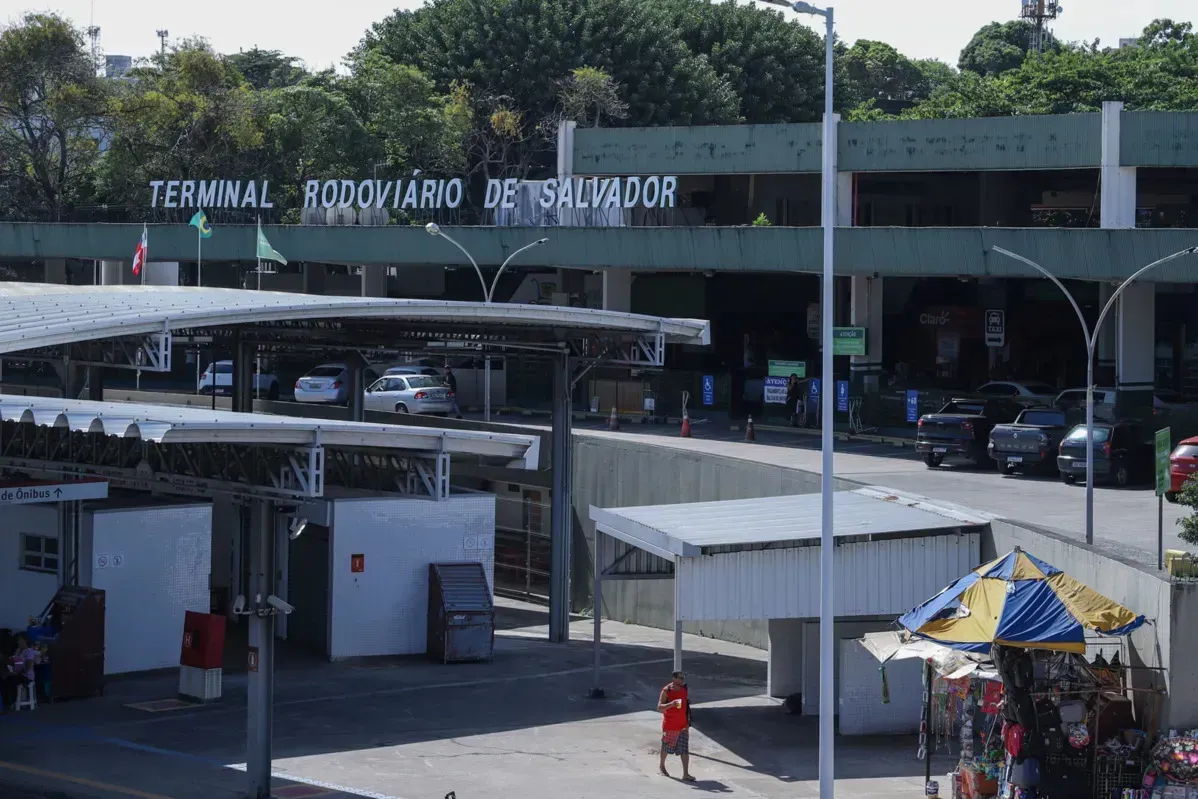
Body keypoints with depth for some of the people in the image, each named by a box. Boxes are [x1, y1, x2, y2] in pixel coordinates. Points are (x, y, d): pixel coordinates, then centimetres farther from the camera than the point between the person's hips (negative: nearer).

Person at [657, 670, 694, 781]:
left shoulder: (685, 689, 2)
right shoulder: (666, 691, -15)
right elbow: (659, 708, -19)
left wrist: (688, 721, 14)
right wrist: (671, 704, -36)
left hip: (683, 725, 4)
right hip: (669, 725, -4)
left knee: (684, 750, -4)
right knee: (666, 747, 14)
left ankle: (686, 774, -7)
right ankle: (661, 766, 39)